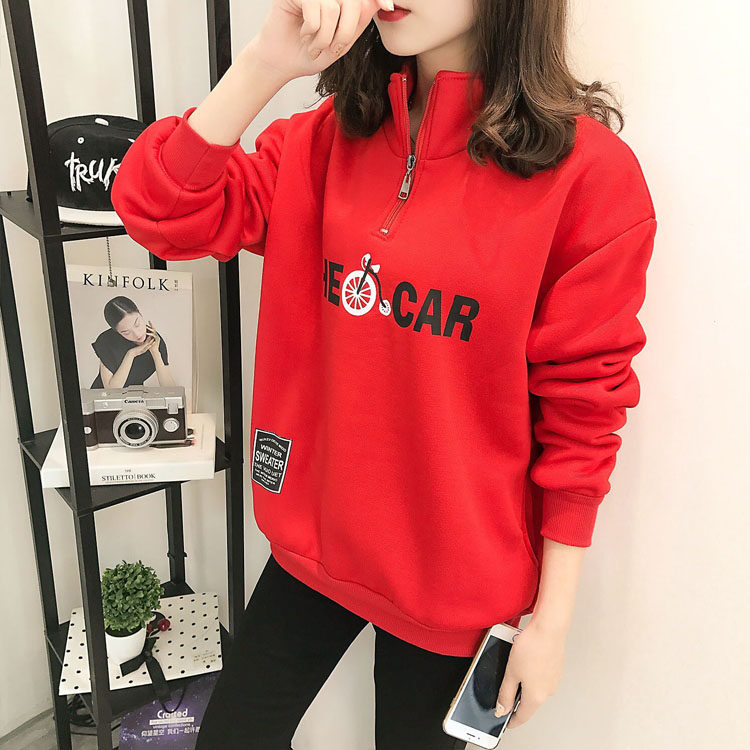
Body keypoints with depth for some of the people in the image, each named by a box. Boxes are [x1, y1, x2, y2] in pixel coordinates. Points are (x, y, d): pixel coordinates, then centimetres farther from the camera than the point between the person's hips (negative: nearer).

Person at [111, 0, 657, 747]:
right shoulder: (331, 135, -2)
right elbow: (160, 212, -9)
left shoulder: (589, 170, -15)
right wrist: (265, 64, -23)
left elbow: (580, 410, -12)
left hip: (451, 575, -3)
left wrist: (551, 621, -6)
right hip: (317, 536, 4)